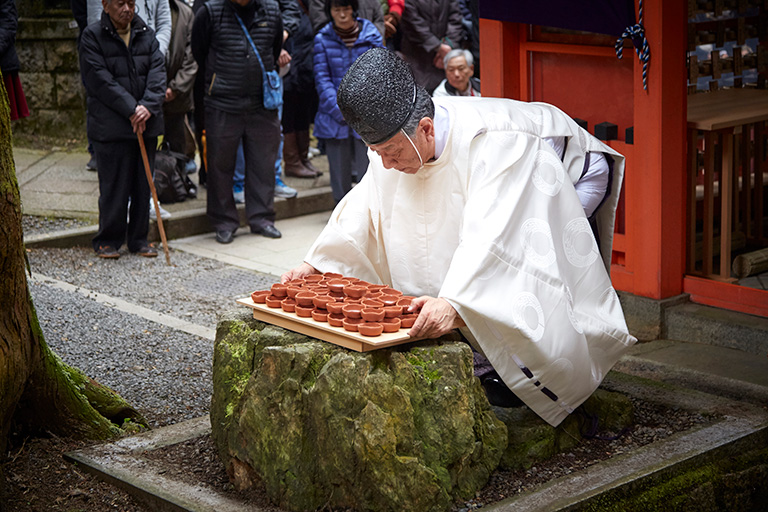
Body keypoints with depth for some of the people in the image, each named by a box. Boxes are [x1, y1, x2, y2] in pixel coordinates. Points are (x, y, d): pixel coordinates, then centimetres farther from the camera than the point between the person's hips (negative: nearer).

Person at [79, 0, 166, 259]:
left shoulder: (146, 34, 10)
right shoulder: (92, 36, -5)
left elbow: (157, 71, 2)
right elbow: (99, 79, -13)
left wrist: (149, 106, -14)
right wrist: (131, 109, -17)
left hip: (146, 123, 5)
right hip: (111, 126, -5)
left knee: (143, 184, 10)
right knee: (113, 186, -1)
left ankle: (139, 238, 21)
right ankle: (108, 240, 13)